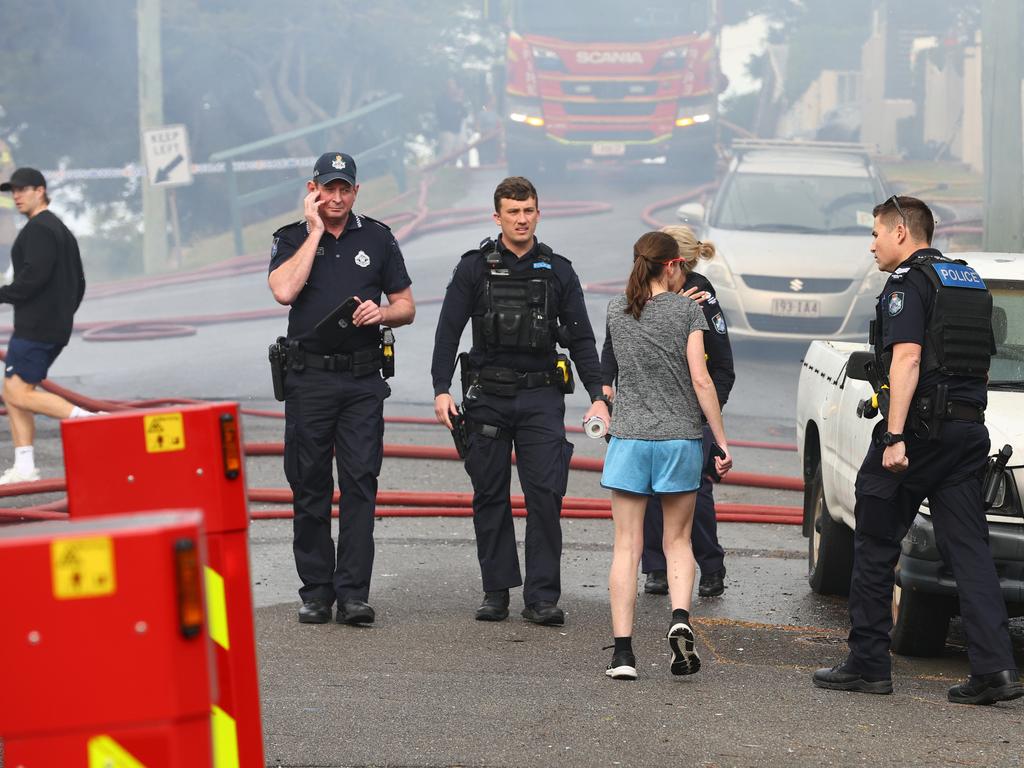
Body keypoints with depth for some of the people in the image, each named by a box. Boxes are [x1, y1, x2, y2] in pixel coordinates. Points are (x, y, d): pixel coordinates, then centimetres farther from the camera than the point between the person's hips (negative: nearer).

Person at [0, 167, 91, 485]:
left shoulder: (38, 229, -10)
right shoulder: (63, 230, 21)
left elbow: (34, 276, -22)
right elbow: (79, 284, 23)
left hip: (35, 327, -10)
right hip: (57, 331, 10)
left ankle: (88, 419, -19)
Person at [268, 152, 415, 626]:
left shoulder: (377, 239, 9)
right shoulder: (292, 239, 6)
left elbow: (407, 307, 13)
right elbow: (284, 291, -15)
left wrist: (380, 312, -9)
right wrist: (315, 232, -9)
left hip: (362, 378, 0)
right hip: (308, 378, 0)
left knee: (360, 484, -6)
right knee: (309, 486, 3)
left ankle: (353, 595, -7)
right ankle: (316, 592, 11)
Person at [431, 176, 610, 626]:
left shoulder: (557, 272, 8)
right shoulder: (476, 268, 3)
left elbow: (581, 339, 7)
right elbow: (448, 331, 1)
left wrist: (598, 396, -3)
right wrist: (441, 390, -10)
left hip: (541, 396, 0)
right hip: (487, 397, 0)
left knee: (546, 495, -8)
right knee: (490, 497, 4)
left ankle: (541, 598, -5)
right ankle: (496, 591, 12)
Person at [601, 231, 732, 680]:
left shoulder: (617, 311, 4)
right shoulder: (687, 311, -5)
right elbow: (700, 380, -9)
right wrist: (722, 442, -6)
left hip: (629, 438, 1)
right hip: (679, 439, -1)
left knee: (627, 546, 3)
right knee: (677, 541, 13)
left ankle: (622, 651, -4)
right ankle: (680, 619, -12)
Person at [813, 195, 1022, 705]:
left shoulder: (907, 284, -8)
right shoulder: (971, 283, 18)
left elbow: (907, 358, -19)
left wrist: (894, 436, -23)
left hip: (919, 431, -7)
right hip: (968, 431, 7)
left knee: (875, 546, 4)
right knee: (968, 549, 3)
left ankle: (867, 664, 9)